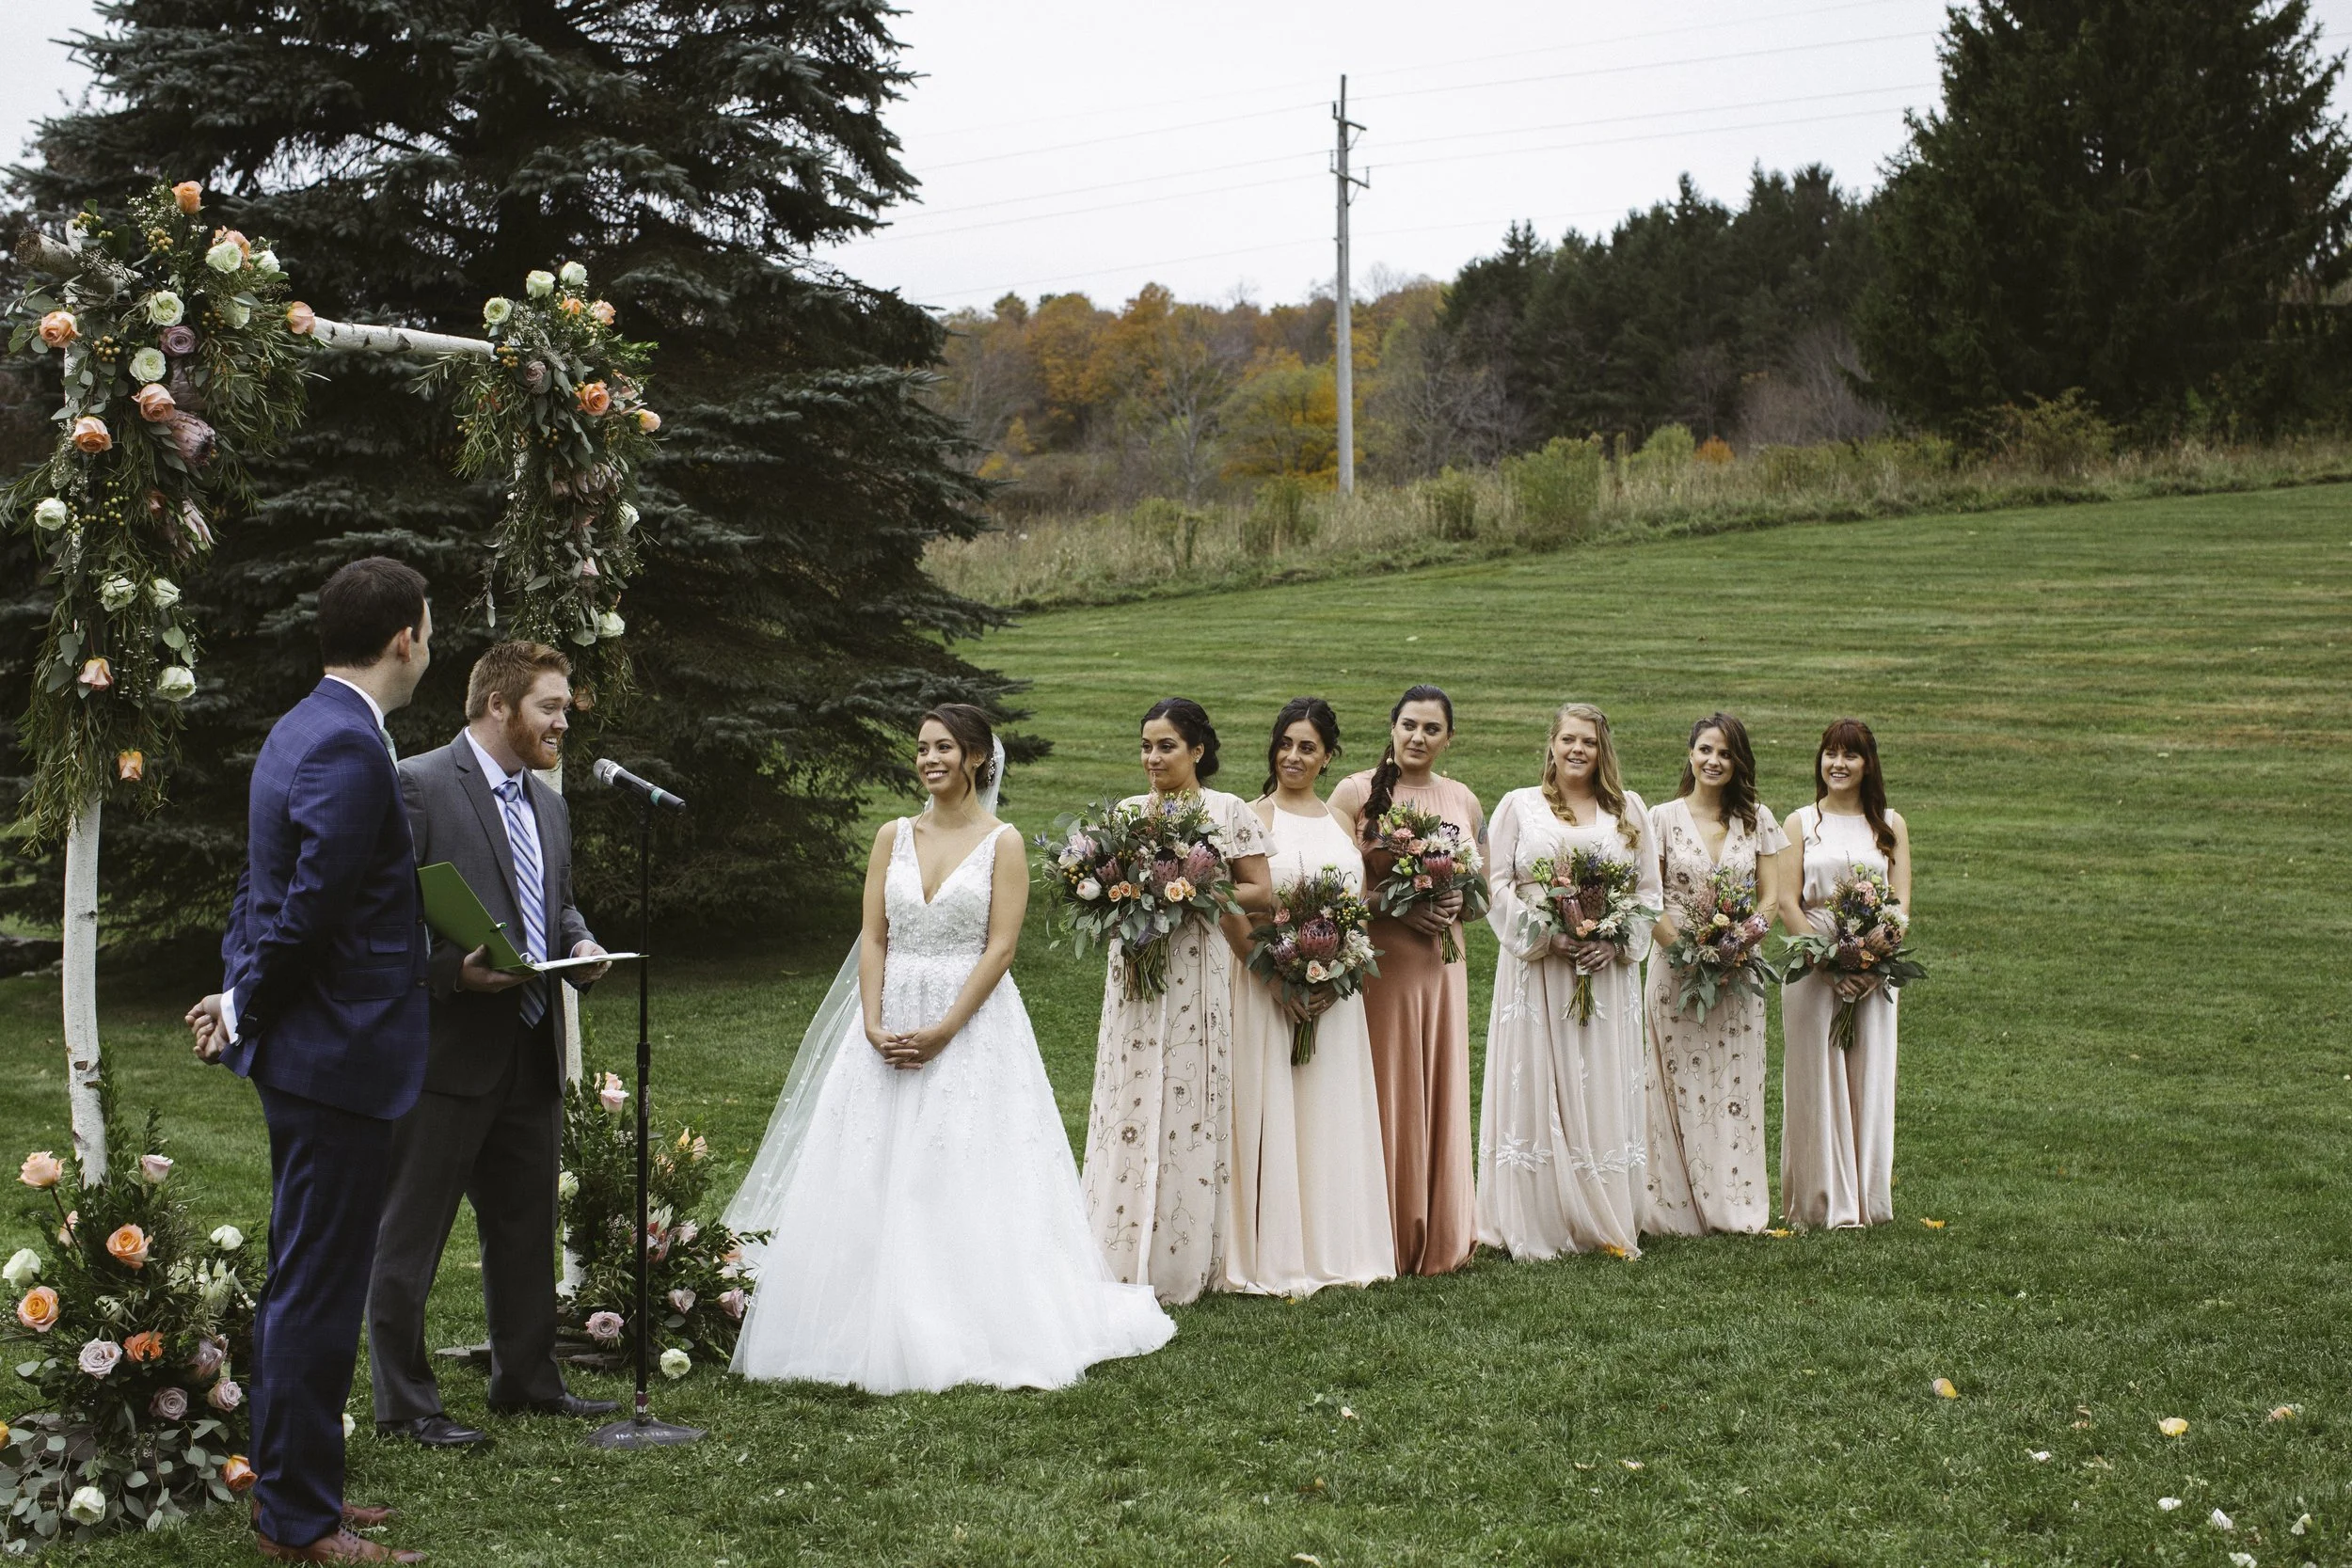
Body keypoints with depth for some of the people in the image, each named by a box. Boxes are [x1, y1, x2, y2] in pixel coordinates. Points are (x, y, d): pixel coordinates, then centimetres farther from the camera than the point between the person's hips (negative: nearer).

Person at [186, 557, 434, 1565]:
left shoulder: (304, 729, 14)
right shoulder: (349, 748, -19)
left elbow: (267, 889, 16)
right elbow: (310, 908, -21)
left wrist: (242, 996, 9)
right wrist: (246, 1005, -7)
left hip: (307, 1054, 10)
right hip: (339, 1056, -10)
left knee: (304, 1284, 18)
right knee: (317, 1292, -2)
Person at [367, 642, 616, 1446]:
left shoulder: (547, 804, 17)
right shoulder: (414, 786, -9)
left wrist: (578, 943, 4)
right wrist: (455, 970, -23)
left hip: (531, 1051, 8)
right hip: (443, 1048, -8)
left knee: (526, 1226, 17)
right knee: (410, 1235, 0)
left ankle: (525, 1377, 30)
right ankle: (403, 1402, 7)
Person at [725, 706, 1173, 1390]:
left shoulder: (1002, 842, -1)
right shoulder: (893, 837, 9)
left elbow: (1000, 948, -8)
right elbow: (873, 938, 5)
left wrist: (944, 1031, -16)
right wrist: (874, 1026, -9)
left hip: (973, 1025, -4)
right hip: (891, 1024, 4)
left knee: (966, 1180, -5)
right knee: (875, 1176, 2)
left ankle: (972, 1331, 2)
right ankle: (878, 1329, 9)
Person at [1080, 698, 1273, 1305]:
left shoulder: (1228, 811, 0)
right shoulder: (1128, 811, 10)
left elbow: (1261, 893, -2)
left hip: (1195, 972, -3)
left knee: (1186, 1101, -2)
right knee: (1131, 1099, 1)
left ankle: (1181, 1260, 6)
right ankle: (1127, 1257, 7)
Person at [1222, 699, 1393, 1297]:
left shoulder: (1342, 823, 12)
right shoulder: (1255, 818, -2)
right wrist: (1279, 980, -18)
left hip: (1334, 993, 5)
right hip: (1269, 986, -5)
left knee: (1333, 1113, 8)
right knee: (1272, 1113, -3)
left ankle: (1337, 1249, 18)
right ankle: (1274, 1258, 2)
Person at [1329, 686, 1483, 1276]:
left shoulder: (1464, 801, 11)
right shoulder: (1356, 793, -3)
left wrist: (1457, 903, -4)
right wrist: (1397, 906, -18)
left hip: (1442, 962, 4)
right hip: (1378, 960, -4)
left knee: (1440, 1089, 7)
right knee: (1384, 1091, -3)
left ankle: (1440, 1236, 17)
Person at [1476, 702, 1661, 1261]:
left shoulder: (1629, 810, 12)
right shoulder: (1518, 806, 6)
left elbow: (1649, 890, 10)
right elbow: (1496, 885, 0)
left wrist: (1617, 943, -6)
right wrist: (1545, 936, -12)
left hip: (1607, 971, 2)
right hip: (1535, 969, -2)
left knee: (1605, 1092, 3)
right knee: (1536, 1089, -3)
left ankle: (1606, 1223, 9)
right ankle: (1537, 1228, 1)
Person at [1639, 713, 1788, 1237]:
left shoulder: (1757, 819, 6)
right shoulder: (1664, 818, 1)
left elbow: (1771, 897, 5)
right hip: (1677, 964, -2)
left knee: (1737, 1084, 4)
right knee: (1682, 1082, -1)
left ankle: (1736, 1202, 12)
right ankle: (1682, 1207, 4)